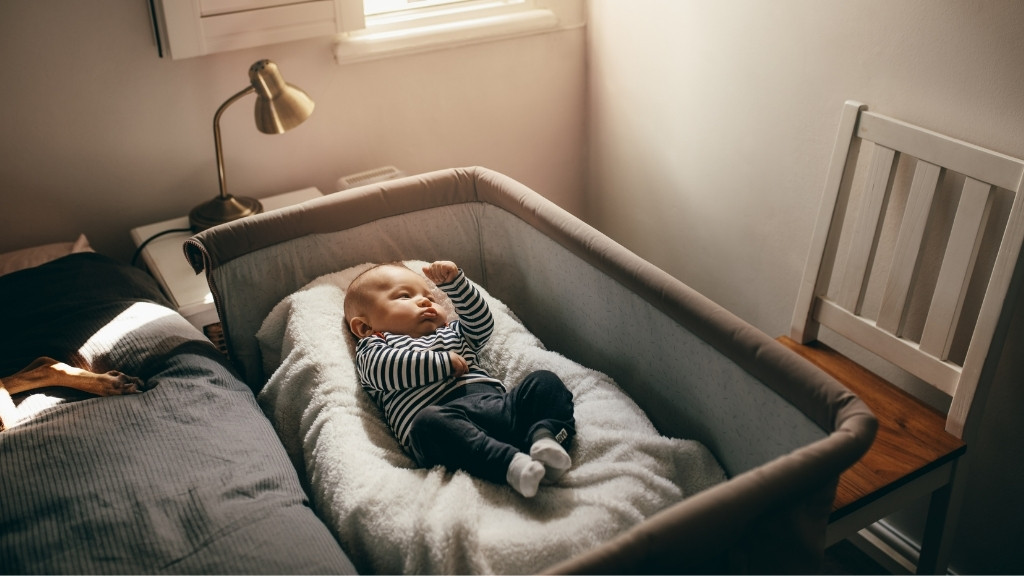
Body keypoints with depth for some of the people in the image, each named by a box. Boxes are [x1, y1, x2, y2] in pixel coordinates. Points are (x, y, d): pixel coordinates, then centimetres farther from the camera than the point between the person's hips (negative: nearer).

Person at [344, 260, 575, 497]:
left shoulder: (452, 333, 43)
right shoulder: (374, 346, 22)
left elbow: (481, 322, 32)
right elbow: (383, 368, 0)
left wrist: (454, 282, 26)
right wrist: (443, 362, 0)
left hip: (496, 403, 7)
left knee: (544, 381, -11)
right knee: (429, 423, -39)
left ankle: (545, 435, -38)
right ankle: (512, 463, -50)